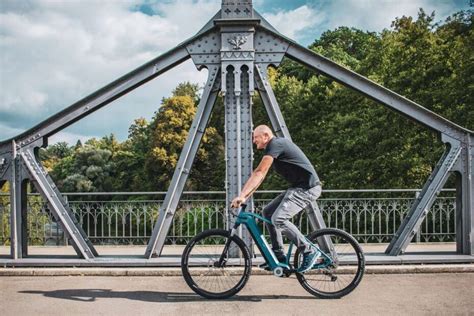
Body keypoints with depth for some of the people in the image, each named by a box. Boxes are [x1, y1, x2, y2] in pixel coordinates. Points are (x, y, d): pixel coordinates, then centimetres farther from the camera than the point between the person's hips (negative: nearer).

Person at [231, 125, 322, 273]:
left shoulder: (275, 144, -14)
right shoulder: (273, 147, 17)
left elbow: (259, 173, -20)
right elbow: (259, 175, 16)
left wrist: (242, 195, -22)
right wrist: (244, 196, 10)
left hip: (308, 188, -10)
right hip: (298, 187, 10)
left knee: (278, 219, -22)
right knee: (268, 212, 9)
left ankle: (309, 251, -9)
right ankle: (279, 257, 12)